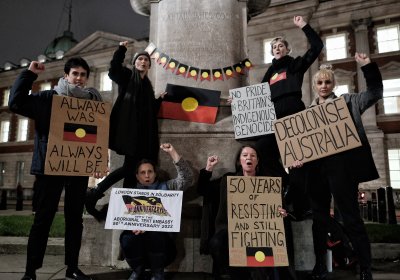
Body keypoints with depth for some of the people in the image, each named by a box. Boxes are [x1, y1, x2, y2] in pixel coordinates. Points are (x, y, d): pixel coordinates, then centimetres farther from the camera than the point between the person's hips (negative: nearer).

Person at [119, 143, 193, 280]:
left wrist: (172, 152, -14)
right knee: (127, 239, -30)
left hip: (160, 240, -1)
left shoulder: (166, 187, 7)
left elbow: (186, 178, -8)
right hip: (138, 241, 1)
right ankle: (138, 268, 2)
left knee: (154, 233, -33)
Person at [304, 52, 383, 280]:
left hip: (341, 166, -3)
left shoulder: (347, 101, 8)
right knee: (319, 218, 11)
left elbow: (375, 93, 0)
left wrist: (368, 66, -8)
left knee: (351, 217, 0)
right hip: (316, 168, 4)